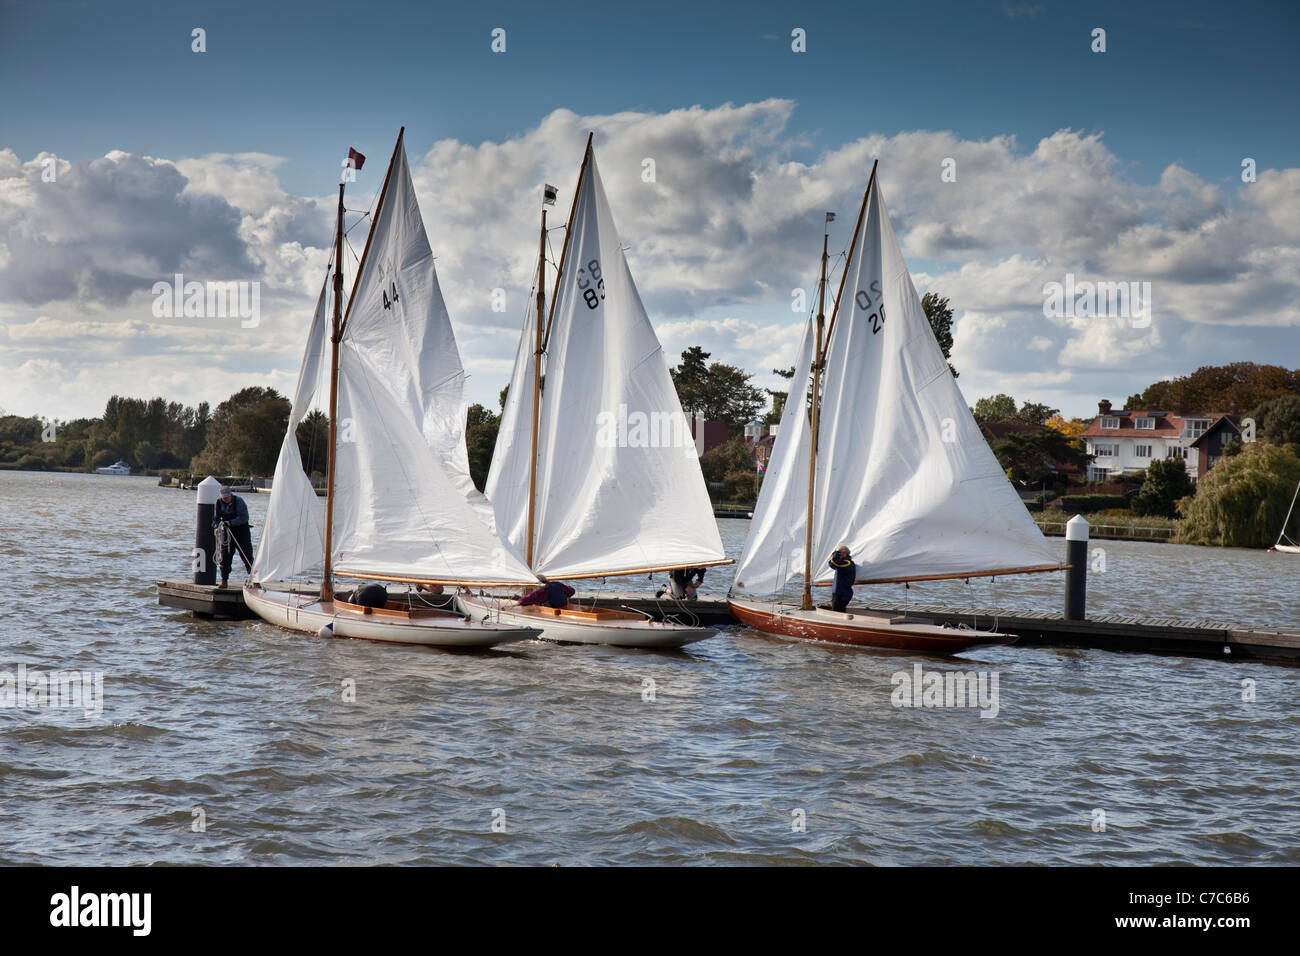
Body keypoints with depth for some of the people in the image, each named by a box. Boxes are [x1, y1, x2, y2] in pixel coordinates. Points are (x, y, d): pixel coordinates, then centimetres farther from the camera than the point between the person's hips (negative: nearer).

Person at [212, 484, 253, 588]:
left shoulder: (238, 501, -11)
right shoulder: (219, 503, 2)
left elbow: (244, 517, -19)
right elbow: (215, 519, 10)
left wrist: (231, 522, -29)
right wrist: (217, 526, -12)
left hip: (242, 532, -4)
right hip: (227, 533, 4)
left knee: (247, 556, -3)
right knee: (225, 557, 0)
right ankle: (224, 581, 7)